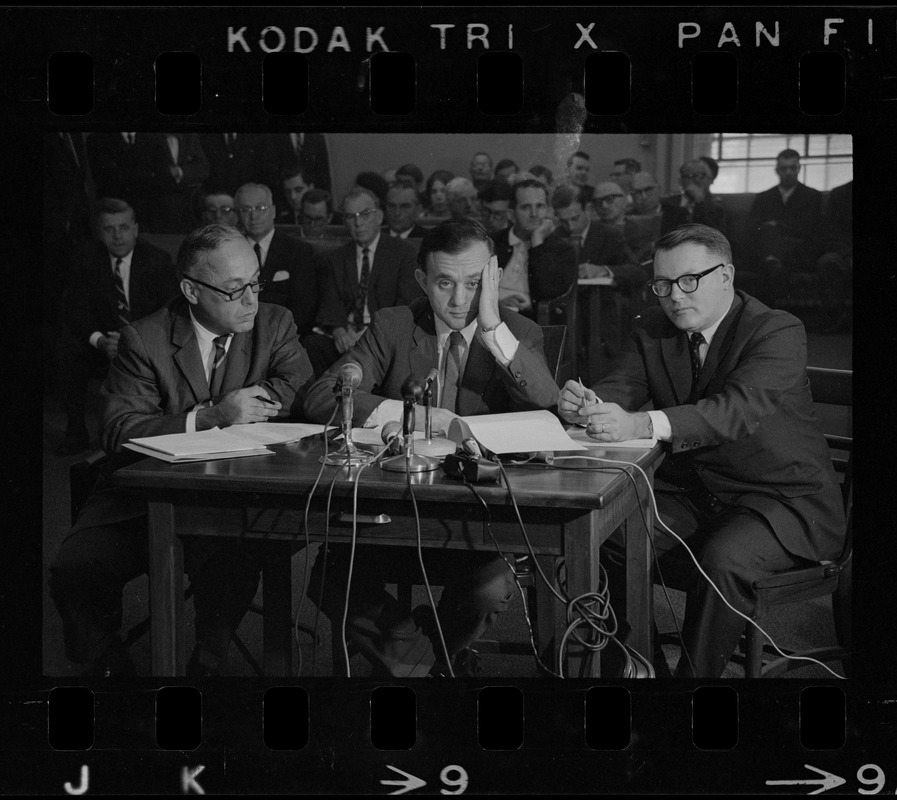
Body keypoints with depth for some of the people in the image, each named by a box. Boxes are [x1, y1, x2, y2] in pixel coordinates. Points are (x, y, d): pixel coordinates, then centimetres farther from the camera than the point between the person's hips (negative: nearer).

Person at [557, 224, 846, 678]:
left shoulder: (779, 333, -16)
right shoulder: (653, 330, 4)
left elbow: (738, 410, -33)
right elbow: (622, 387, -8)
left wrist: (639, 425, -49)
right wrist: (586, 404, -35)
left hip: (783, 500, -6)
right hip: (691, 494, 6)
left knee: (722, 560, -32)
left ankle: (695, 673, -12)